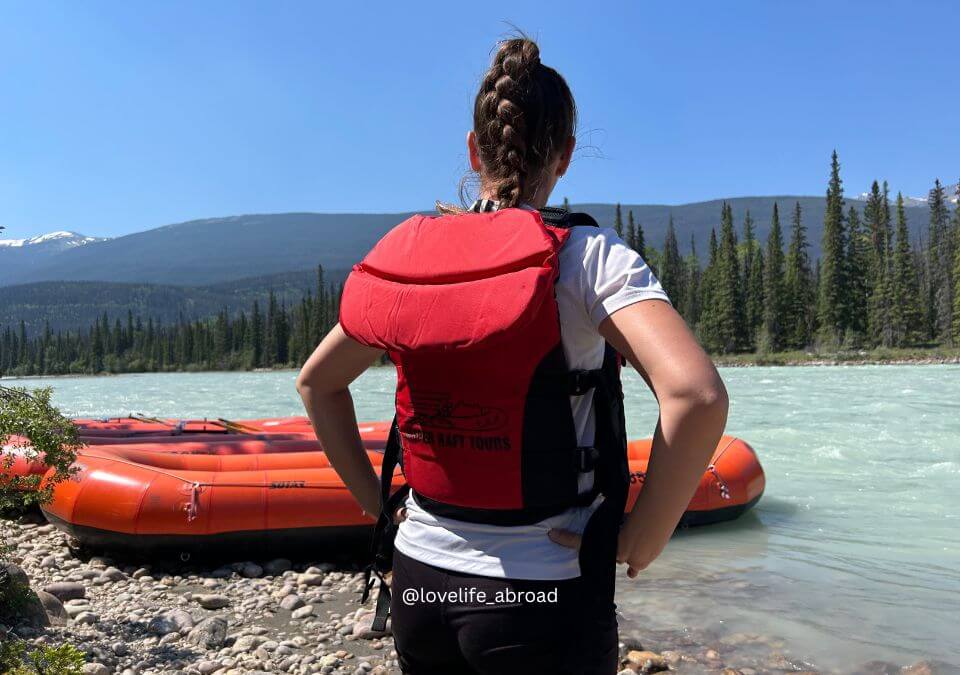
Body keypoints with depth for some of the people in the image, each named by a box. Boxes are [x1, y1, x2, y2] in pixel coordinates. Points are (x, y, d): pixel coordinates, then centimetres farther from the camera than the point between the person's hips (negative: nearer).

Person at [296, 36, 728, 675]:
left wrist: (377, 499, 12)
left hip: (419, 582, 4)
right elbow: (698, 395, -28)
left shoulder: (407, 254, 0)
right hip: (544, 598, -4)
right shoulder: (586, 253, -14)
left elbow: (316, 382, 11)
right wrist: (639, 542, -16)